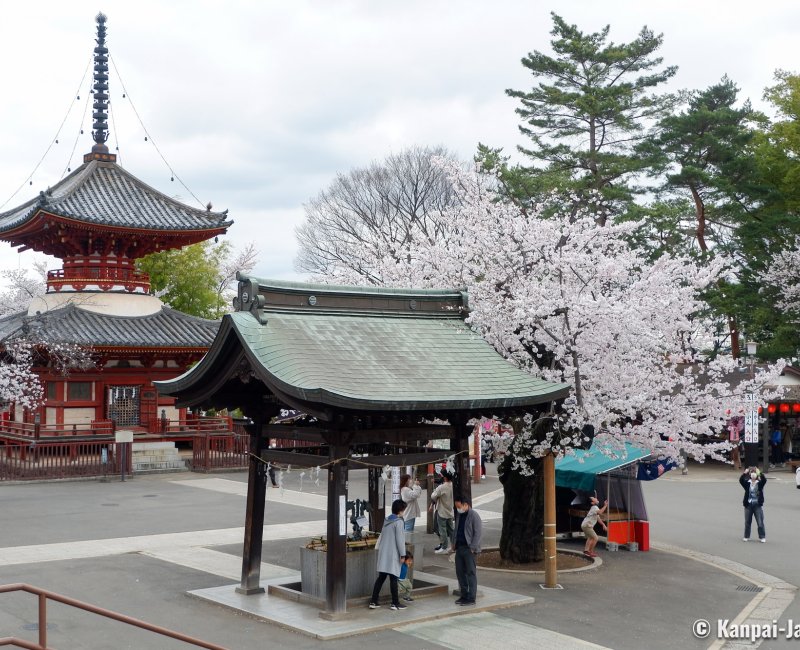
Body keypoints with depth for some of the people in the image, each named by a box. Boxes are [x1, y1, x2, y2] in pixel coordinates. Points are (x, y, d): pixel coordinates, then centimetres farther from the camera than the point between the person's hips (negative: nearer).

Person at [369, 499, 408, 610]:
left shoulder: (386, 521, 11)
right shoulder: (398, 522, -12)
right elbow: (400, 540, -15)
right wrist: (402, 555, -11)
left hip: (383, 553, 7)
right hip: (393, 555, -7)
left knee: (381, 577, 9)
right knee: (393, 578, -1)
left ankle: (373, 601, 8)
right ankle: (395, 603, 5)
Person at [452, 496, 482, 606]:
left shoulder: (474, 516, -12)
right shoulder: (459, 515, 13)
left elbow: (478, 533, -14)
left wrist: (473, 548, -17)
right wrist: (454, 543, 13)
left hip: (469, 549, -8)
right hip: (459, 547, 8)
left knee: (471, 573, -4)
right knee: (460, 572, 10)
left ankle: (471, 598, -1)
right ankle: (464, 595, 21)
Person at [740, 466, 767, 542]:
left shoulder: (759, 483, -1)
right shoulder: (747, 483, 2)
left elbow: (764, 480, -20)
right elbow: (741, 480, -15)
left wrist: (760, 473, -31)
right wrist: (744, 473, -27)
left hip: (757, 505, -2)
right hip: (748, 505, 2)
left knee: (760, 522, -1)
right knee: (747, 522, 10)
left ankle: (762, 537, 8)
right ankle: (746, 537, 21)